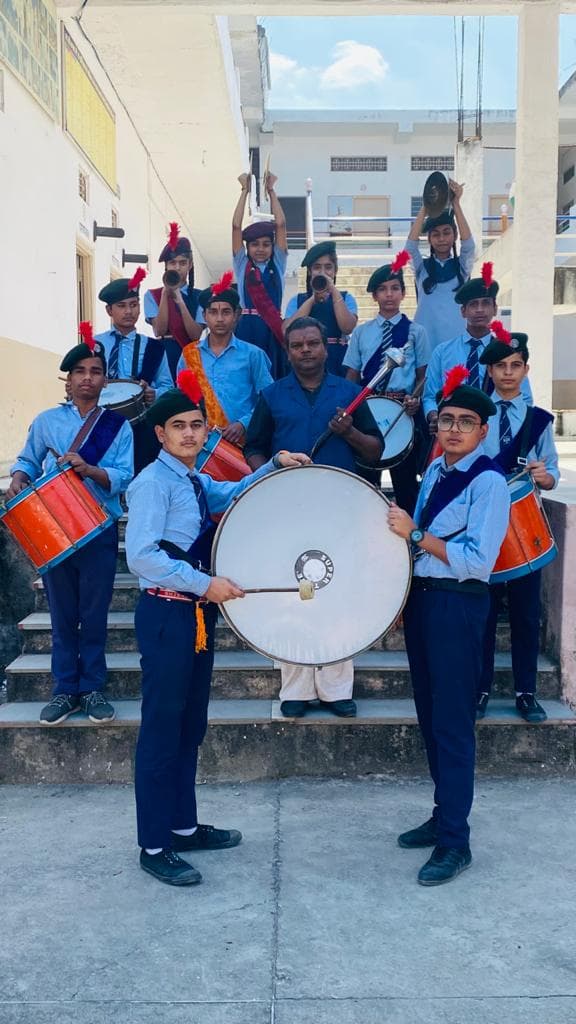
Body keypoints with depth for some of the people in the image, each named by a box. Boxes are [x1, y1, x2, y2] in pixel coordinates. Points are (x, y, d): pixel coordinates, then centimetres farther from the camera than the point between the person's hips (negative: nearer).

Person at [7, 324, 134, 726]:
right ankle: (65, 690, 18)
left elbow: (123, 478, -9)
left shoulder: (118, 426, 0)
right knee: (63, 614, 8)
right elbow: (27, 462, 12)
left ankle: (93, 689, 17)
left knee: (95, 614, 5)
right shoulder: (46, 421, 5)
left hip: (100, 532, -1)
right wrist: (19, 479, -9)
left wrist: (87, 468, -25)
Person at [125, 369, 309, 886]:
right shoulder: (152, 483, -15)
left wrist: (273, 467, 5)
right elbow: (141, 556, -23)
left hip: (198, 613, 9)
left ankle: (183, 826, 30)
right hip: (165, 614, -9)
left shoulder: (198, 483, 13)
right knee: (162, 729, -1)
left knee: (191, 726, 16)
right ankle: (154, 846, 9)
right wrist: (206, 583, -25)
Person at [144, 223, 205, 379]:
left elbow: (196, 335, -7)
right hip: (163, 354, 0)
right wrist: (165, 293, -13)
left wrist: (180, 301, -17)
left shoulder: (199, 296, 4)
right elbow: (159, 331, -8)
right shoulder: (152, 295, 5)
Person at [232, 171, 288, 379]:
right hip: (247, 328, -1)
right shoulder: (242, 265, 8)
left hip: (273, 328, 1)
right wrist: (245, 191, 3)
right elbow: (236, 226, 3)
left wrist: (271, 191, 6)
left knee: (274, 377, 0)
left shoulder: (277, 265, 10)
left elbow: (280, 224, 5)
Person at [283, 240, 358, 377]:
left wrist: (333, 291, -9)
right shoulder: (297, 300, 11)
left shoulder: (346, 298, 8)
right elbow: (287, 332, -6)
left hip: (337, 361, -1)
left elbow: (348, 328, -11)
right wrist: (312, 299, -7)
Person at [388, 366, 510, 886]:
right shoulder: (436, 471, 10)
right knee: (429, 716, 16)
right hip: (421, 599, 8)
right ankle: (443, 816, 31)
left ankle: (454, 841, 7)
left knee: (452, 724, -3)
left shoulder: (489, 481, -14)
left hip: (458, 605, -8)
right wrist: (404, 593, 15)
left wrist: (415, 534, -21)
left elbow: (477, 560, -21)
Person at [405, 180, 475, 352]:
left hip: (456, 337, 0)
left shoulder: (462, 266, 12)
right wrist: (425, 207, -8)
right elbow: (411, 244, -4)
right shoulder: (422, 267, 11)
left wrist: (456, 204, -8)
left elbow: (468, 243, -4)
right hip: (425, 338, 0)